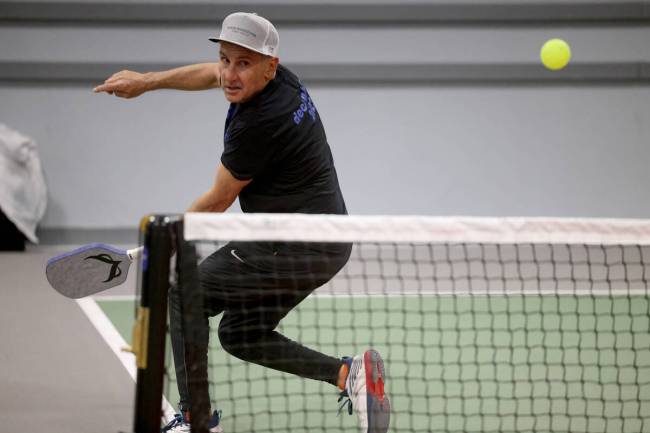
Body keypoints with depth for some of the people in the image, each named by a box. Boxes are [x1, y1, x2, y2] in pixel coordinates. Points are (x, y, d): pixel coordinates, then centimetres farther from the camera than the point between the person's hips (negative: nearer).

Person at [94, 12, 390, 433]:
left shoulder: (259, 123, -23)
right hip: (326, 248, 10)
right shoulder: (280, 79, 3)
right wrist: (147, 81, 29)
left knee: (184, 294, 4)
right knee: (240, 335, 19)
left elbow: (218, 201, -9)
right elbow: (210, 73, 27)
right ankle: (349, 373, 6)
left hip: (296, 249, -10)